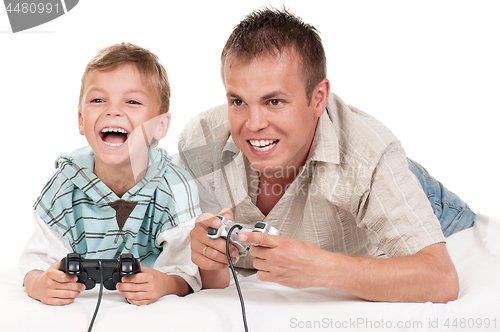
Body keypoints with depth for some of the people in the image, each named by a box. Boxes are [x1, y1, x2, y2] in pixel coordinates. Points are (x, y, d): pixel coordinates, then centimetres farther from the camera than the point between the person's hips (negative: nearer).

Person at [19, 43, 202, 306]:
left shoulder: (176, 189, -15)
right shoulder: (65, 185, -9)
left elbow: (186, 269, -17)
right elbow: (40, 256, -8)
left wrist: (166, 284, -41)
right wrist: (39, 284, -32)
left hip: (155, 314, -2)